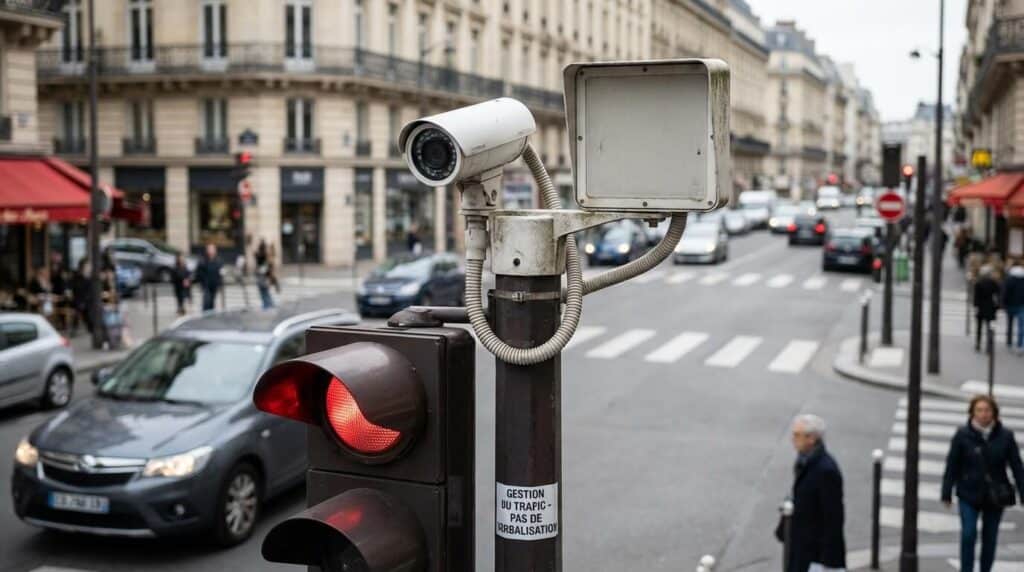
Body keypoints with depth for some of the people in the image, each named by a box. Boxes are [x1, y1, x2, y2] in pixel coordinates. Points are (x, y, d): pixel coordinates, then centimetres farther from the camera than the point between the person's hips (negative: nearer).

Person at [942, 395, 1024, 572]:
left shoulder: (1005, 436, -4)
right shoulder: (963, 435, -7)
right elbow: (952, 466, -4)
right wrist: (947, 494, -4)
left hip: (995, 497, 2)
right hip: (969, 494, -1)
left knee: (990, 538, 10)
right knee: (968, 534, -9)